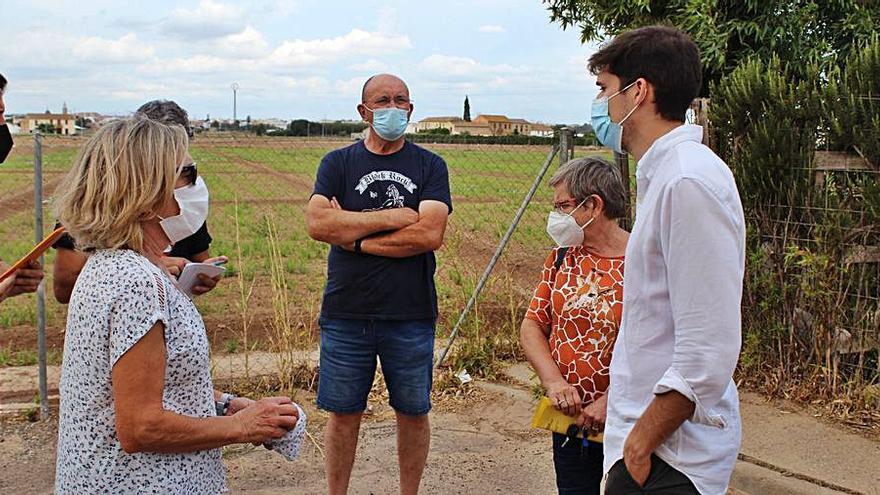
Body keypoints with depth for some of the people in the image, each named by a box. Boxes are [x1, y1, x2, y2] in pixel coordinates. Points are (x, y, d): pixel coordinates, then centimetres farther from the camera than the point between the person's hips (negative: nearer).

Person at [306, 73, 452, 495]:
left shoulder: (429, 167, 2)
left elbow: (430, 234, -14)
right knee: (343, 414, 10)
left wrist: (355, 236, -12)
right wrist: (392, 216, -14)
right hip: (346, 314, 0)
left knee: (413, 413, 12)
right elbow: (317, 223, -13)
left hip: (411, 317, 0)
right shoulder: (338, 163, 4)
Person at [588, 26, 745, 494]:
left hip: (668, 457, -9)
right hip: (643, 430, 9)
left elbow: (708, 353, -24)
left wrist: (643, 443, -17)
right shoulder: (664, 174, 11)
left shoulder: (690, 182, -21)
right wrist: (613, 401, 19)